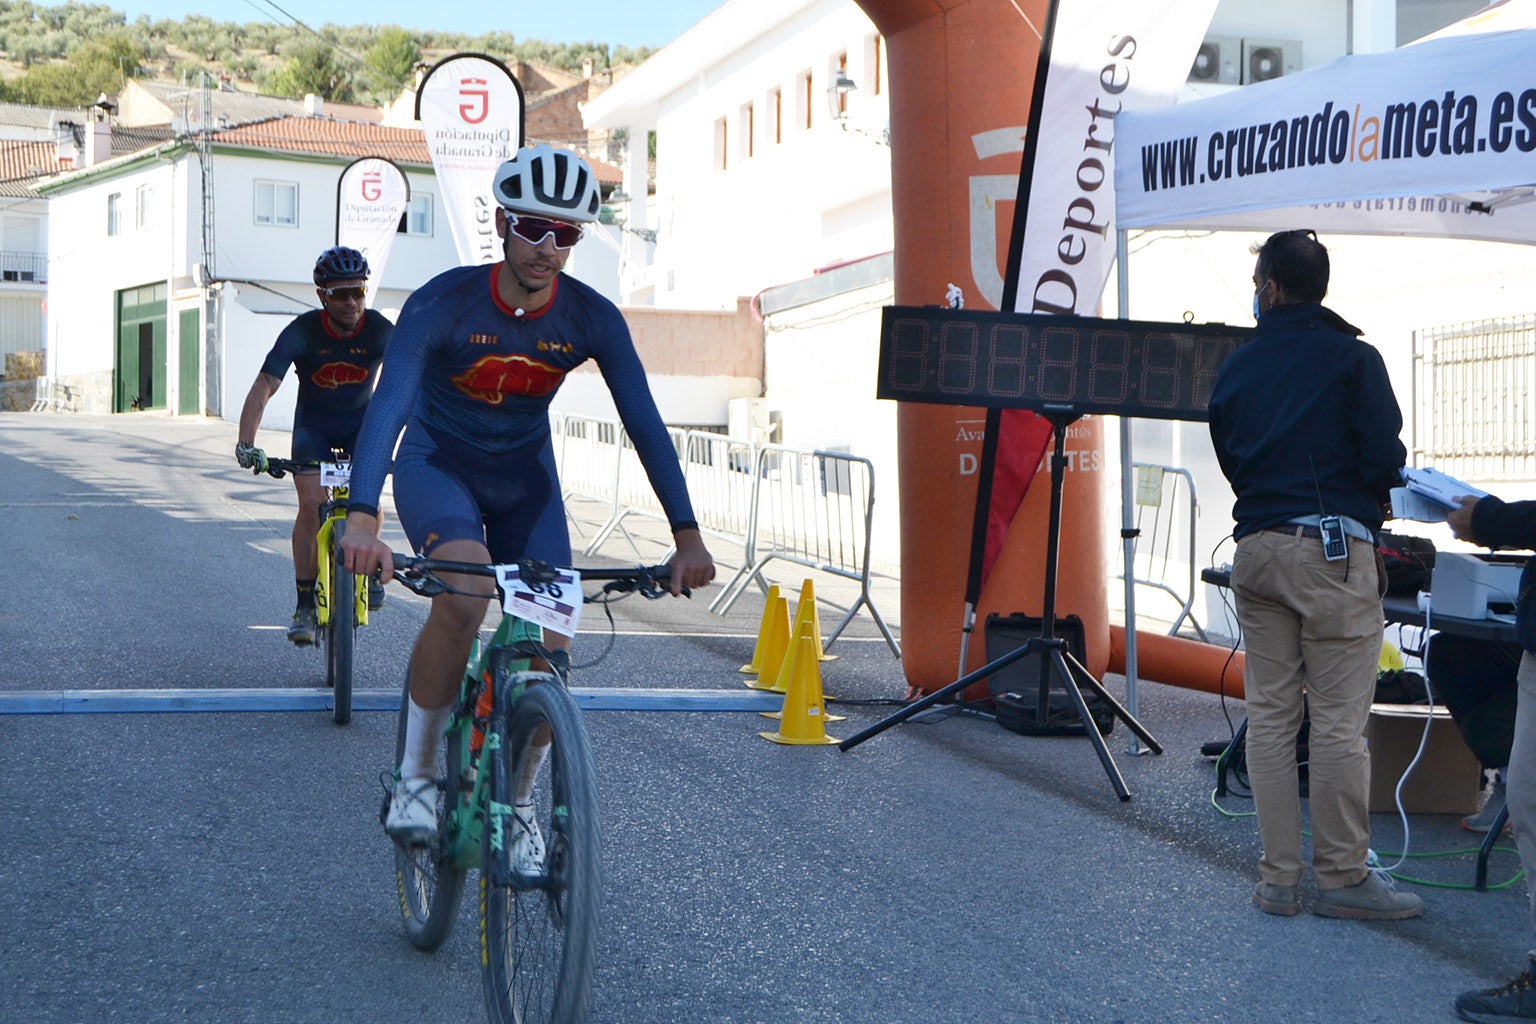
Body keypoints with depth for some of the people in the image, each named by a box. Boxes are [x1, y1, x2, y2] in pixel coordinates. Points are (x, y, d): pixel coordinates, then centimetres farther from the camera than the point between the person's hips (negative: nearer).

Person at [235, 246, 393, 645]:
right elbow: (264, 387, -31)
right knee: (312, 503, -18)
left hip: (361, 420, 1)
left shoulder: (379, 329, -23)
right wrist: (246, 443, -45)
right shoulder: (302, 331, -25)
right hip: (313, 423, 0)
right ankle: (305, 603, -7)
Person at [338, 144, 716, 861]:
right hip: (438, 464, -3)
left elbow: (643, 422, -17)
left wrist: (687, 537, -24)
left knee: (548, 642, -8)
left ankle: (518, 806, 16)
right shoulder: (444, 303, -26)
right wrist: (363, 518, -51)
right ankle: (416, 775, -15)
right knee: (464, 593, -33)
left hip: (524, 475, 3)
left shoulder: (592, 318, -18)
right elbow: (389, 404, -36)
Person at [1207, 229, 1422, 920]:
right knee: (1338, 720, -1)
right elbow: (1385, 456, -8)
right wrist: (1369, 506, 12)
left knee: (1269, 714, 8)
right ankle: (1342, 877, 4)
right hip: (1332, 547, -5)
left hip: (1256, 548, 5)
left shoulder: (1235, 368, 10)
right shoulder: (1352, 358, -3)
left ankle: (1278, 878, 11)